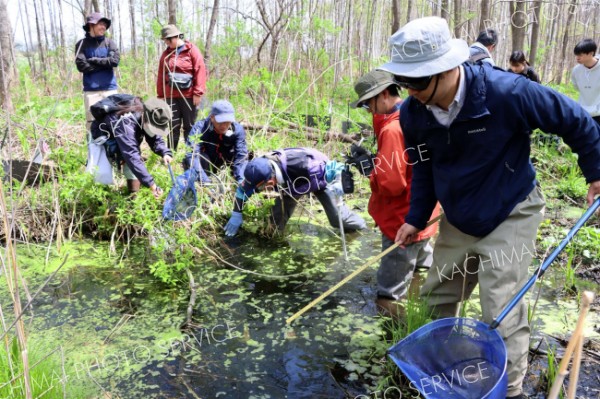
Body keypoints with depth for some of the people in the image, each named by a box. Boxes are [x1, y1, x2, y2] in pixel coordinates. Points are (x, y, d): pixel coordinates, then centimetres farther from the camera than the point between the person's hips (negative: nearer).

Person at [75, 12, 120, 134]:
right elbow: (81, 65, -7)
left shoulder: (109, 43, 10)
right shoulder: (82, 44, 5)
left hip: (109, 89, 1)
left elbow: (115, 60, -6)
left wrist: (94, 60, -5)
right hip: (91, 90, -1)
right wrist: (104, 64, -6)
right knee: (92, 122, -1)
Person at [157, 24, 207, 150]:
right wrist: (161, 94, 11)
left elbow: (200, 71, -9)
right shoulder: (166, 54, 12)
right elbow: (161, 75, 15)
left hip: (188, 95, -4)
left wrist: (198, 92, -14)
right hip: (171, 95, 4)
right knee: (172, 125, 6)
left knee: (189, 126, 4)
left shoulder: (191, 50, -2)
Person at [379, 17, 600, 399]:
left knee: (501, 313, -7)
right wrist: (416, 218, 3)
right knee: (436, 298, 17)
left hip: (511, 215, -5)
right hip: (458, 221, 5)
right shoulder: (413, 114, -14)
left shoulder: (506, 92, -28)